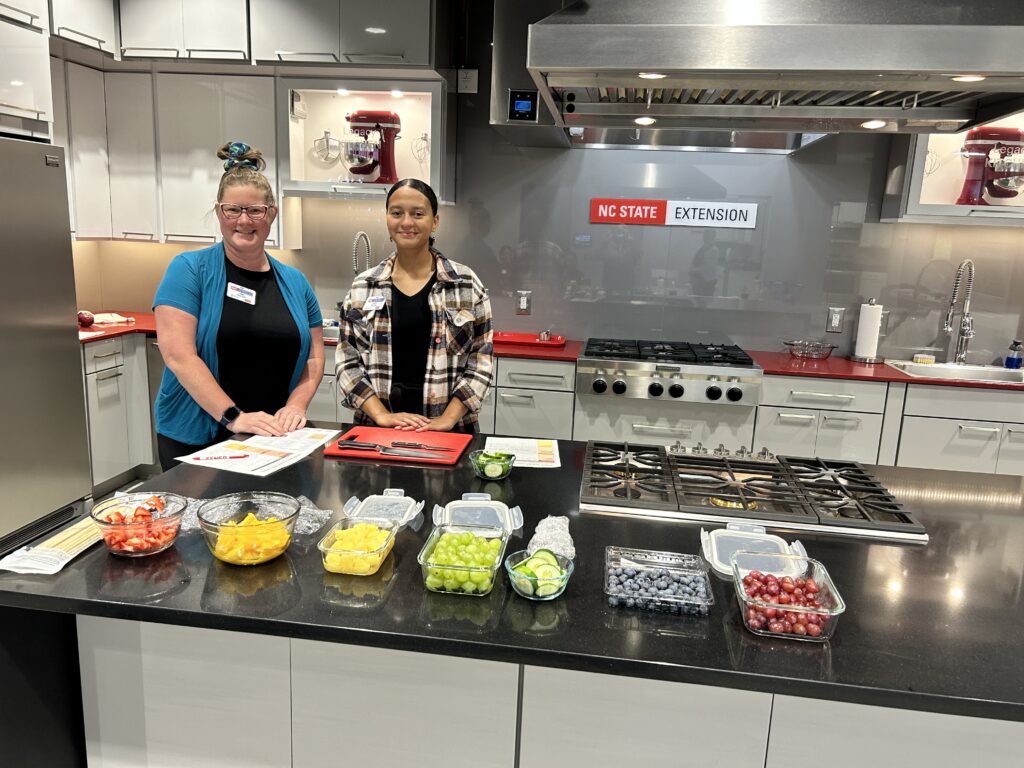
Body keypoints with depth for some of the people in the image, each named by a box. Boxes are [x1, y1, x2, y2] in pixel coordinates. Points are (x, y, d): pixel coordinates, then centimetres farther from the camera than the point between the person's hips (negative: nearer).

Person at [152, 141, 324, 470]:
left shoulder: (295, 282, 7)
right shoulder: (189, 270, -6)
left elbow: (314, 356, 8)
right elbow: (177, 353, -14)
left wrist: (296, 406, -9)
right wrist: (233, 416, -21)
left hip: (274, 438, 3)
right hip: (195, 439, -3)